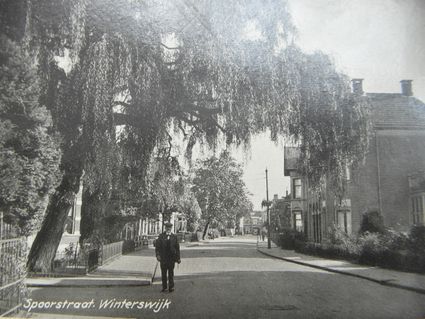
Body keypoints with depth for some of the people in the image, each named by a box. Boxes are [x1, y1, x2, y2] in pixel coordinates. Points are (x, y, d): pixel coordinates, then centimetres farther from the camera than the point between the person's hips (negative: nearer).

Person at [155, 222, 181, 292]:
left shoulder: (174, 236, 6)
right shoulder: (161, 236, 3)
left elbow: (177, 248, 6)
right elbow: (157, 246, -1)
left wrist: (178, 258, 2)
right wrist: (158, 255, -14)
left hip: (172, 257, 0)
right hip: (163, 258, 0)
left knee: (171, 273, 3)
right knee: (163, 273, 6)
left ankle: (171, 287, 9)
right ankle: (164, 287, 14)